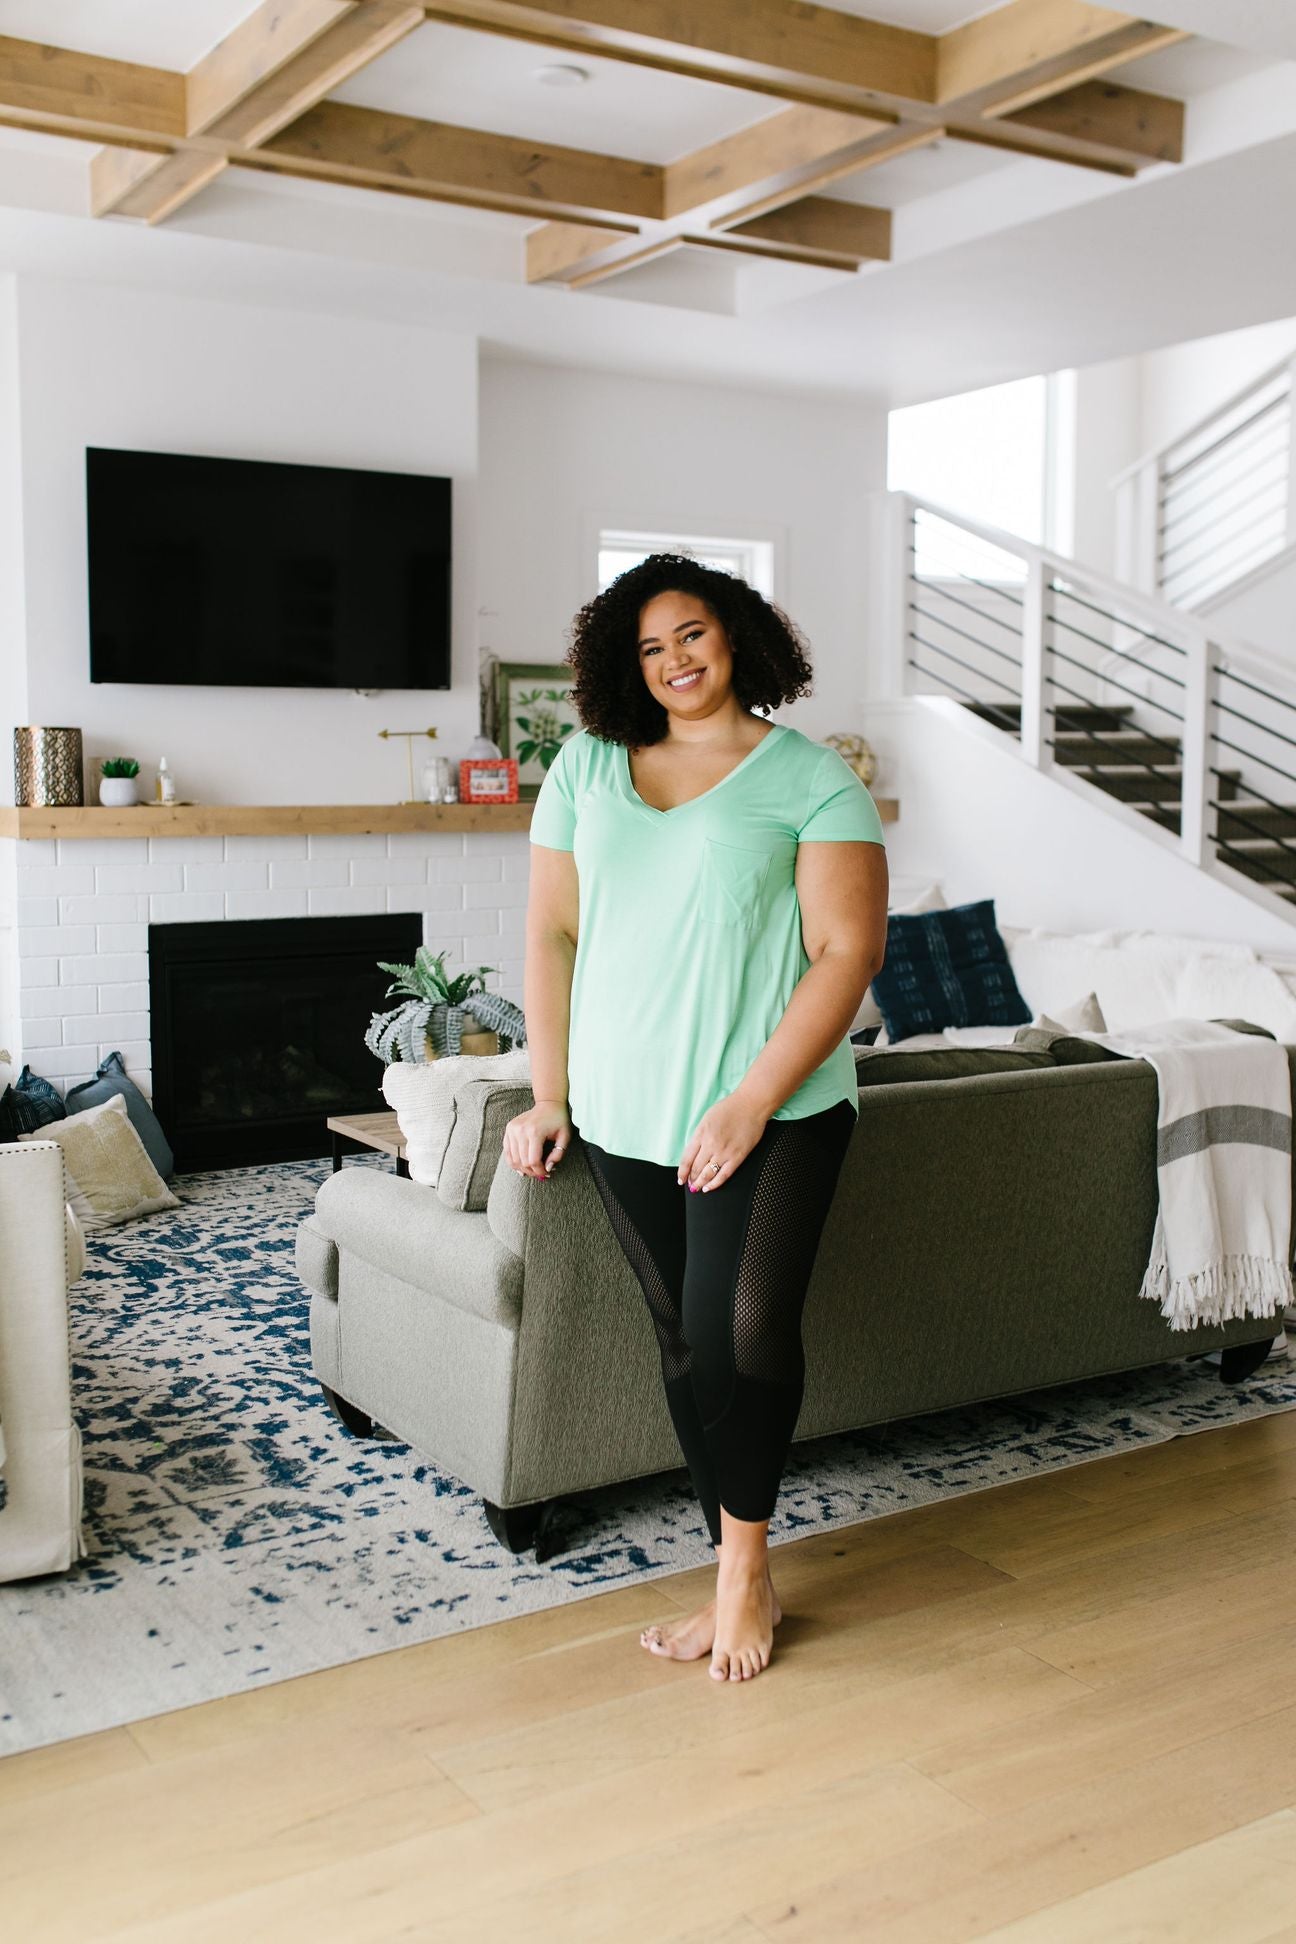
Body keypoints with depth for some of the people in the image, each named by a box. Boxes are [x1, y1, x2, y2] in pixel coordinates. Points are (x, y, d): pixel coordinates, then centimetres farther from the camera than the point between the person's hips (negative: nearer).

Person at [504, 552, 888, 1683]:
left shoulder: (812, 778, -3)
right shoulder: (587, 766, 10)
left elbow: (848, 950, -10)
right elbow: (551, 932, 11)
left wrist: (751, 1101, -17)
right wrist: (547, 1096, 7)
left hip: (775, 1112, -4)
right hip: (627, 1116, 4)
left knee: (744, 1329, -14)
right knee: (686, 1341, 9)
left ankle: (742, 1566, 7)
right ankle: (742, 1576, 22)